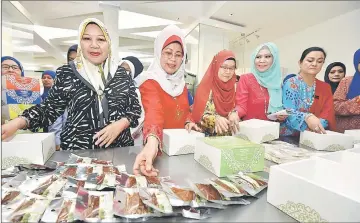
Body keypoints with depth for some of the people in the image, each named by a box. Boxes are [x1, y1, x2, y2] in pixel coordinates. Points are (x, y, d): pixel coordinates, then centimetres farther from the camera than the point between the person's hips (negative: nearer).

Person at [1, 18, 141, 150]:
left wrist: (120, 125, -16)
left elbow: (135, 107, 1)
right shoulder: (66, 73, 0)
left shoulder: (121, 73, 0)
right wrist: (17, 122, -11)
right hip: (76, 150, 0)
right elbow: (50, 109, 5)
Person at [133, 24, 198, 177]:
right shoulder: (150, 81, -14)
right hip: (160, 145, -5)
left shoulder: (181, 82, 7)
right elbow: (154, 110, -32)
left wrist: (189, 122, -5)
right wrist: (152, 140, -49)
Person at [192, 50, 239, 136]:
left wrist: (234, 114, -13)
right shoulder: (206, 86, -9)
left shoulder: (233, 86, 4)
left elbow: (233, 108, 7)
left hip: (228, 136, 6)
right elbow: (199, 114, -13)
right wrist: (215, 119, -29)